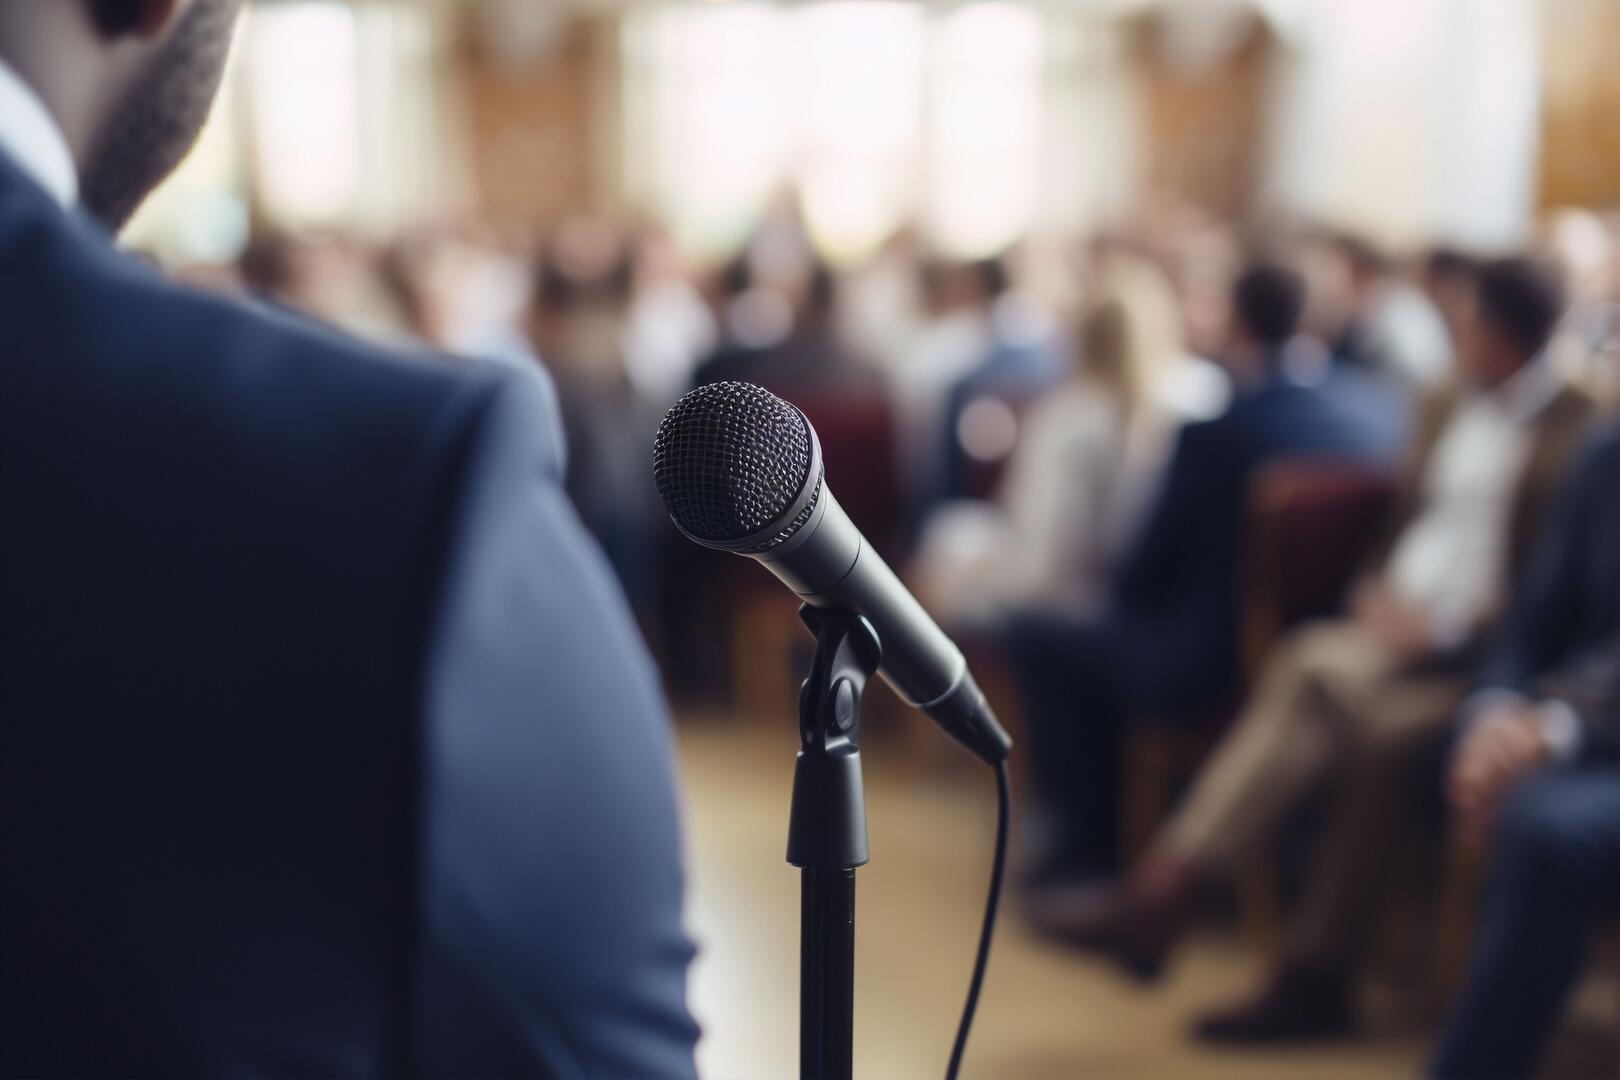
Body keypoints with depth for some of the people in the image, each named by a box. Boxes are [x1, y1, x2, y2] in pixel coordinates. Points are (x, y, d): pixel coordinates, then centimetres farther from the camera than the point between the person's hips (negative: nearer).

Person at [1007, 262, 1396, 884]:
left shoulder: (1214, 436, -21)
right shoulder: (1362, 438, -2)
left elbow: (1151, 561, -10)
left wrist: (1118, 599, 14)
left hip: (1207, 669, -7)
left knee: (1034, 638, 11)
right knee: (1119, 629, 30)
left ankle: (1087, 837, 18)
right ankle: (1122, 820, 37)